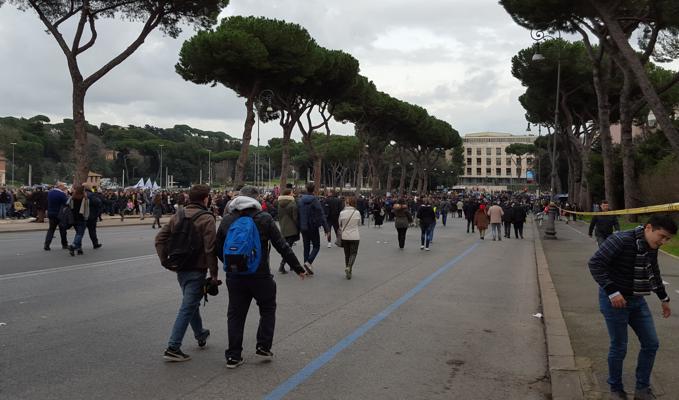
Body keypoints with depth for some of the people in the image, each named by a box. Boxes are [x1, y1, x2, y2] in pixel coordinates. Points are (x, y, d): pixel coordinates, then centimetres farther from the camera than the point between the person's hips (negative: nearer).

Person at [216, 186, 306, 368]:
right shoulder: (264, 218, -9)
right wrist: (298, 268, 0)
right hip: (260, 275, -3)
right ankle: (263, 347, 14)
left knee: (235, 314, 12)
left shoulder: (227, 220, 3)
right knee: (267, 309, 18)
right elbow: (282, 246, -8)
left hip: (234, 276, 3)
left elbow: (218, 249, 10)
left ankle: (233, 356, 13)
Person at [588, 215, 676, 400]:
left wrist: (664, 299, 28)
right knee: (619, 347, 2)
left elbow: (654, 273, 20)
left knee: (651, 344, 10)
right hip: (614, 301, -8)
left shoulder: (652, 248, 2)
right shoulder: (621, 240, -24)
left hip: (637, 301, 8)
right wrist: (612, 292, -30)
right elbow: (595, 263, -26)